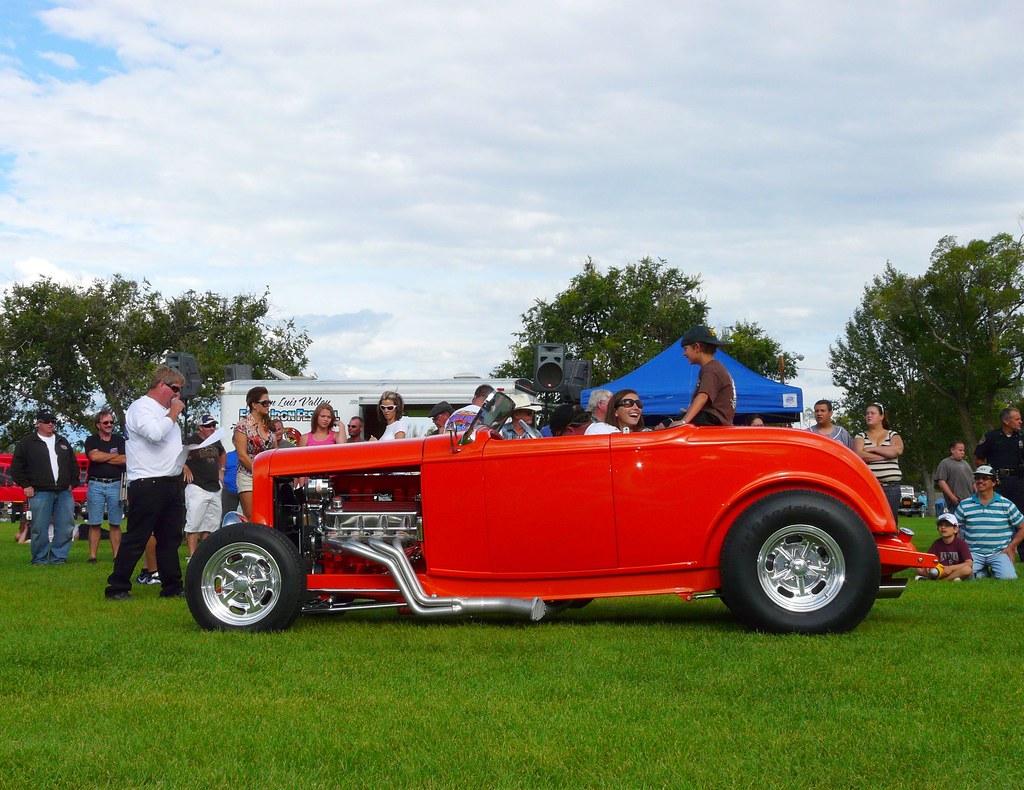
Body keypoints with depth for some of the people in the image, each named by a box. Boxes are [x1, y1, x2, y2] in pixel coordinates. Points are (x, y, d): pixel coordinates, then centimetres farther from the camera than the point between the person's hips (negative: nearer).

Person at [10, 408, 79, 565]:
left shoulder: (62, 442, 18)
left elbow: (74, 464, 23)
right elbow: (16, 467, 4)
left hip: (64, 493, 4)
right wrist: (25, 485, -2)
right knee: (40, 529, -4)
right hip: (40, 493, -4)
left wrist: (72, 483, 12)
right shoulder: (27, 443, 5)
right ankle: (40, 560, 5)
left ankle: (58, 558, 8)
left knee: (66, 528, 0)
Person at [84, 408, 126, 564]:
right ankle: (92, 556, 1)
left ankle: (117, 556, 4)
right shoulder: (92, 441, 8)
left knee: (115, 524, 2)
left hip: (115, 485, 1)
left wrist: (102, 458, -5)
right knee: (95, 524, -1)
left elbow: (125, 460, -3)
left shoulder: (119, 440, 11)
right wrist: (114, 455, -1)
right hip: (96, 485, -1)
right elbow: (94, 456, -12)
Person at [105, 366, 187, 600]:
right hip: (147, 485, -9)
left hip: (170, 483, 9)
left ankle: (172, 587, 17)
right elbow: (154, 433, -25)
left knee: (170, 539, 11)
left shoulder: (165, 411, 21)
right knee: (135, 540, -5)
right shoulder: (141, 407, -8)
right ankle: (117, 588, 0)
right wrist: (173, 413, -12)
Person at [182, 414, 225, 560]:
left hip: (215, 489, 8)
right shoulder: (192, 441, -8)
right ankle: (193, 557, -10)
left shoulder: (216, 442, 14)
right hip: (197, 487, -8)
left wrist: (221, 469, 24)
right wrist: (185, 468, -18)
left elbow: (222, 454, 35)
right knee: (194, 524, -9)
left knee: (211, 525, 11)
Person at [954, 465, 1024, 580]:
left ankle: (993, 570, 12)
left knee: (1008, 577, -25)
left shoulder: (1006, 505, 3)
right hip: (974, 553, 1)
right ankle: (982, 572, 10)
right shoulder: (964, 505, 5)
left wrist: (1010, 548, 0)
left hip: (999, 552, -1)